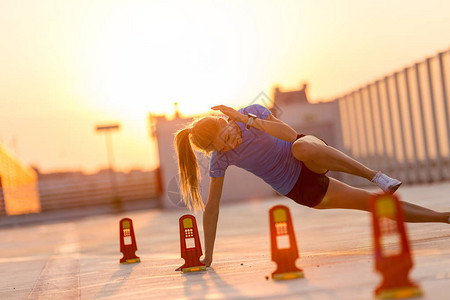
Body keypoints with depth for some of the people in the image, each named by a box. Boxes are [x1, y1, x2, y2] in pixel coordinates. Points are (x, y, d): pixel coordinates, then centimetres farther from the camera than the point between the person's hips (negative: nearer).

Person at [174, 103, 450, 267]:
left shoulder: (251, 112, -17)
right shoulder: (220, 160, -15)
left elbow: (290, 134, -25)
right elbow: (211, 209, -11)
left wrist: (247, 119, -35)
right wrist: (207, 257, -12)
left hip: (311, 162, -1)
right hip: (302, 191, 1)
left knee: (302, 147, -39)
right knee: (373, 201, -4)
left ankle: (374, 175, -25)